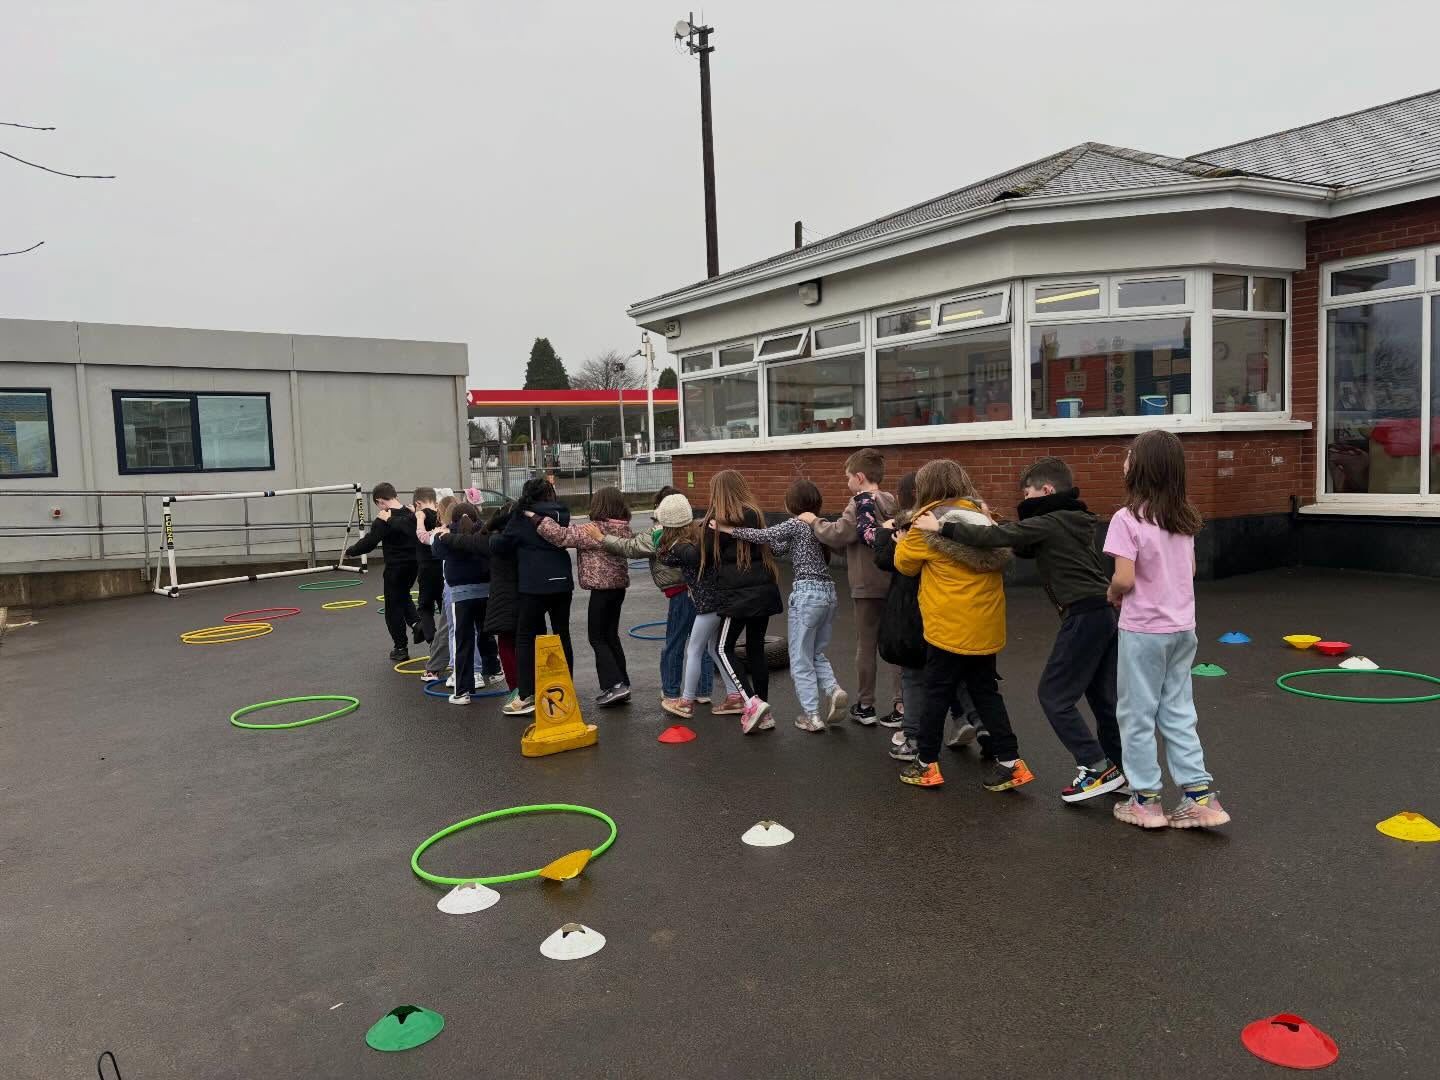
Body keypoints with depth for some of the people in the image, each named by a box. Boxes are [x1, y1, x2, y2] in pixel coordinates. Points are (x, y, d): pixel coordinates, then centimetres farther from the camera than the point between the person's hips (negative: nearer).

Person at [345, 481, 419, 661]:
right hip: (413, 564, 6)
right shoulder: (411, 513, 2)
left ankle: (401, 648, 11)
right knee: (404, 596, 28)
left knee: (394, 606, 6)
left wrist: (350, 551, -4)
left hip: (395, 567, -6)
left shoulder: (383, 519, -16)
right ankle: (416, 622, 3)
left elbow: (369, 542, -18)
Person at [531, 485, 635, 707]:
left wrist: (536, 518, -13)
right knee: (611, 636, 15)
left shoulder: (594, 530, -18)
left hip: (602, 588, -8)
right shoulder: (624, 529, 6)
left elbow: (561, 536, -20)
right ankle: (621, 684, 18)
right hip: (619, 585, 8)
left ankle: (614, 685, -7)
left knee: (597, 638, 1)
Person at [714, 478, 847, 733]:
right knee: (816, 653, 19)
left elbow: (762, 536, -14)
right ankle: (832, 690, -5)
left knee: (800, 659, 4)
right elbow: (781, 547, 16)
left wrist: (725, 529, -7)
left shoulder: (796, 524, -8)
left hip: (807, 592, -7)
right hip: (828, 590, 7)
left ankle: (813, 715, 5)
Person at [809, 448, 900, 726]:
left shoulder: (860, 504, -14)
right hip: (893, 584, 6)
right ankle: (901, 705, 10)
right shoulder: (892, 503, 8)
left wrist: (815, 521, -4)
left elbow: (838, 536, -21)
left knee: (865, 646, 6)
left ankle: (865, 706, 16)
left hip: (867, 587, -6)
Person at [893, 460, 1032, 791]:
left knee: (937, 693, 6)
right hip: (986, 625, 6)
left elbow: (905, 563, -1)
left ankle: (927, 764, 14)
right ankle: (1010, 762, 12)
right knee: (986, 692, 14)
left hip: (950, 626, -6)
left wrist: (902, 541, 21)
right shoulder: (983, 516, 7)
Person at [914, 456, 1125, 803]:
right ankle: (1120, 769, 23)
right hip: (1106, 613, 9)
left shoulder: (1049, 522, -11)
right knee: (1103, 696, 15)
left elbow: (998, 536, -20)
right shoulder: (1072, 520, 17)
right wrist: (994, 527, 9)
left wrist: (943, 528, -17)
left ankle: (1097, 768, 1)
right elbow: (1025, 546, 21)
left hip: (1083, 616, -9)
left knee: (1054, 695, -1)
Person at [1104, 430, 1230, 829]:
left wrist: (1112, 595, -2)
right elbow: (1190, 569, 12)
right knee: (1178, 713, 16)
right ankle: (1200, 795, 15)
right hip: (1182, 627, 7)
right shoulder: (1184, 517, 4)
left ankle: (1145, 800, 16)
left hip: (1143, 631, -6)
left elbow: (1124, 578, -22)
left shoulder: (1127, 519, -18)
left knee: (1137, 715, 7)